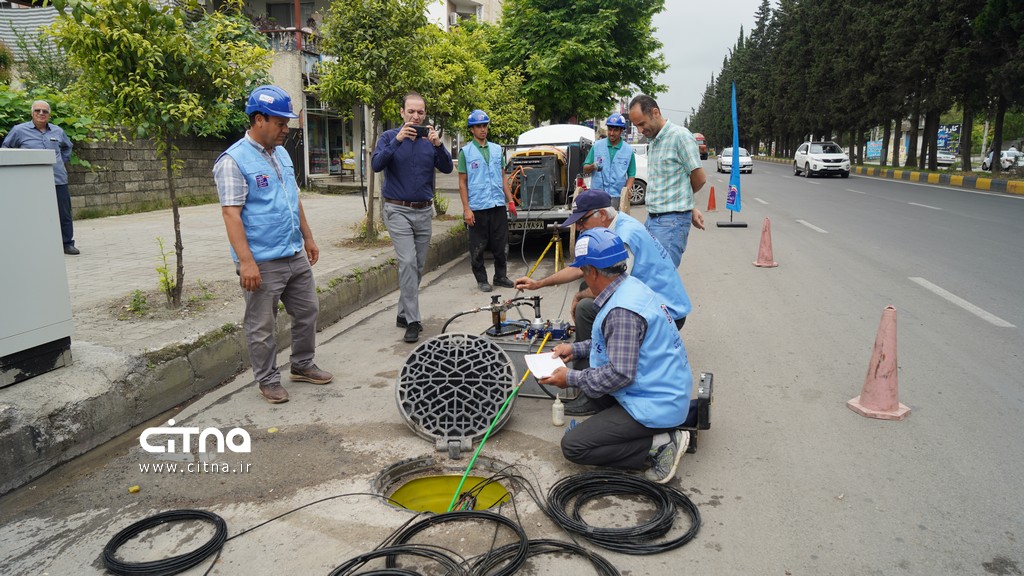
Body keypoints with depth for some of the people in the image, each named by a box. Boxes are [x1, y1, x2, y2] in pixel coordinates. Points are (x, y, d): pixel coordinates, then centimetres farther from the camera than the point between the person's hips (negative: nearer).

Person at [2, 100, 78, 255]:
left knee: (64, 214, 4)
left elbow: (68, 147, 31)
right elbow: (5, 148, 14)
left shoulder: (58, 131, 11)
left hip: (58, 180, 3)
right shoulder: (19, 130, 2)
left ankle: (67, 243, 13)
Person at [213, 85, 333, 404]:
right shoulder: (233, 160, -13)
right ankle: (268, 380, 20)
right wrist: (246, 261, -24)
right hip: (263, 262, -8)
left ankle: (303, 365, 34)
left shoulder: (281, 153, 12)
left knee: (308, 310, 17)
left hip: (296, 256, 8)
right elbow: (231, 213, -19)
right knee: (262, 327, 5)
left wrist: (308, 238, 20)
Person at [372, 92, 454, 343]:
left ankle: (404, 312, 23)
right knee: (408, 262, -14)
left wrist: (438, 145, -22)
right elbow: (376, 164, -17)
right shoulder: (390, 137, -2)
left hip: (424, 211, 4)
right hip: (398, 210, -4)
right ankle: (412, 320, -10)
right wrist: (397, 140, -27)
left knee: (418, 266, 9)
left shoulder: (430, 139, 5)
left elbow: (447, 168, -5)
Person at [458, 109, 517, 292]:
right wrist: (466, 209, -9)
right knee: (478, 247, 3)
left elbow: (503, 177, 16)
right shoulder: (466, 152, 0)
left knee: (501, 244, 8)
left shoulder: (497, 149, 12)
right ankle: (481, 280, 14)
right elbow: (462, 183, -2)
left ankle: (501, 276, 21)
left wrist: (510, 201, 9)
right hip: (477, 207, -4)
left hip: (498, 205, 4)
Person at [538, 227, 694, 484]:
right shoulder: (631, 285, 5)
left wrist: (570, 378, -14)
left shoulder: (621, 311, -26)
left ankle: (660, 444, -7)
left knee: (573, 446, -7)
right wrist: (574, 349, 16)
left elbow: (620, 374, -26)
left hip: (655, 405, -10)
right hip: (669, 390, 10)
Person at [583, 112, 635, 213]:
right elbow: (585, 170, 8)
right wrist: (593, 166, -15)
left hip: (617, 197, 0)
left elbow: (631, 174, 10)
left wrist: (627, 189, -9)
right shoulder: (597, 146, 7)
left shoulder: (628, 150, 6)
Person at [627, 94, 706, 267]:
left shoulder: (679, 136, -10)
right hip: (652, 219, 8)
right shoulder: (652, 141, 15)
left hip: (672, 220, -8)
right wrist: (691, 209, 14)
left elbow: (699, 179, -7)